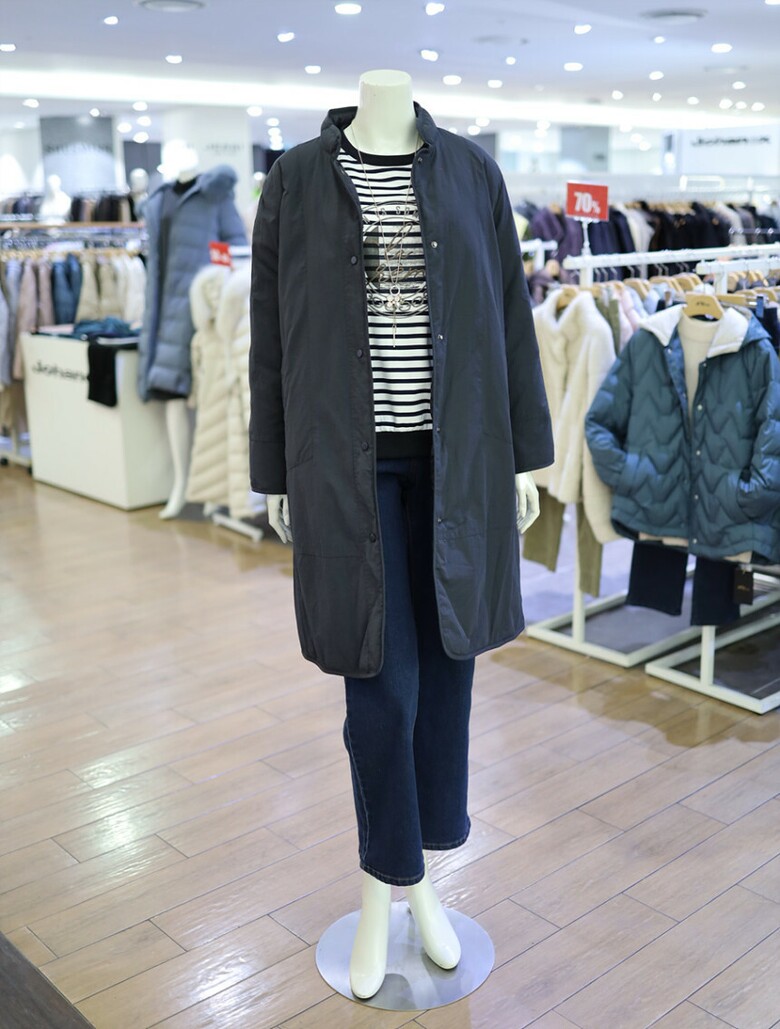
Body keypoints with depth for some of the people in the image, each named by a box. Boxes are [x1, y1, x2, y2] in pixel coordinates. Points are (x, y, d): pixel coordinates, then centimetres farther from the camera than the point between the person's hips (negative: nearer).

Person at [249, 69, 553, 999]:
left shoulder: (472, 173, 5)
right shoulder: (295, 180, 0)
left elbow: (509, 317, 6)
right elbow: (272, 335, 2)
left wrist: (525, 454, 4)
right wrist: (273, 475, 3)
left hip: (454, 458, 3)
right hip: (349, 462, -2)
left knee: (443, 664, 10)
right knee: (380, 684, -1)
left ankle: (413, 873, 30)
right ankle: (389, 889, 23)